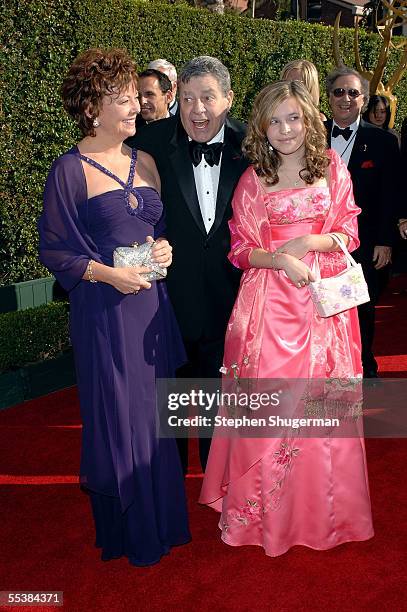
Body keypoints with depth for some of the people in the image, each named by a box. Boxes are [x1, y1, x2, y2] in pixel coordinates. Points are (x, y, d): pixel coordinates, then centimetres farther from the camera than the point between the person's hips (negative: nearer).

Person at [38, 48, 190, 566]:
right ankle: (127, 531, 28)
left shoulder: (144, 162, 10)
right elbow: (53, 250, -7)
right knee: (119, 417, 5)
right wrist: (107, 273, -18)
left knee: (158, 412, 13)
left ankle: (162, 518, 36)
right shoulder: (71, 170, -8)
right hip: (105, 309, -5)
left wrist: (165, 249, -3)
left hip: (153, 304, 6)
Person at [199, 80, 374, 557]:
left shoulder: (332, 168, 6)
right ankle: (267, 511, 19)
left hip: (324, 300, 1)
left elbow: (350, 235, 6)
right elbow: (241, 250, 2)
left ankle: (322, 508, 26)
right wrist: (281, 260, -16)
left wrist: (310, 241, -13)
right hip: (270, 300, -1)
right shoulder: (253, 179, 3)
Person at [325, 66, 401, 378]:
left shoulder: (383, 141, -1)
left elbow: (390, 197, -1)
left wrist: (385, 241, -5)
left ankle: (365, 367, 29)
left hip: (363, 243, -1)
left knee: (363, 308, 11)